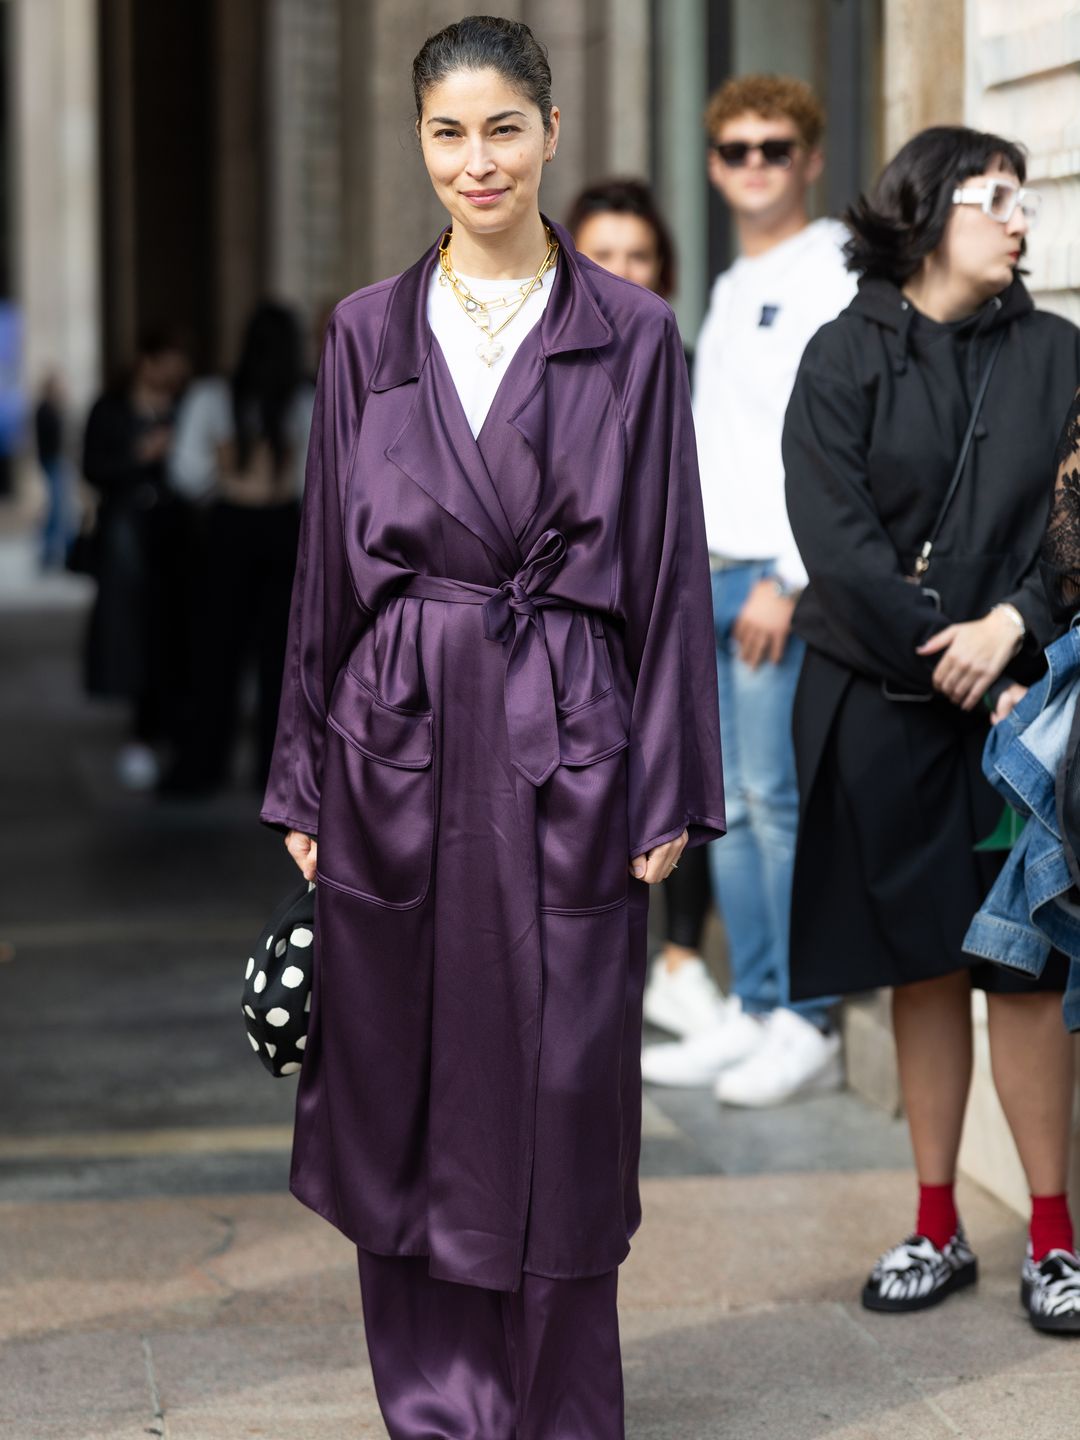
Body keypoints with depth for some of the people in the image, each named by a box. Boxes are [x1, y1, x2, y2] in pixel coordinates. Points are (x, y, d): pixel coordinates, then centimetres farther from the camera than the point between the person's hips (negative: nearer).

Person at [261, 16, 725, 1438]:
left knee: (565, 1091, 1)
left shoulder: (631, 334, 2)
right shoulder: (368, 332, 7)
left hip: (568, 746, -2)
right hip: (400, 745, 2)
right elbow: (328, 563, 9)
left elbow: (671, 570, 1)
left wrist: (667, 788, -4)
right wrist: (305, 781, 6)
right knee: (406, 1092, 6)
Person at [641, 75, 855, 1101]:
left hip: (785, 576, -8)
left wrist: (786, 578, -19)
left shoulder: (831, 276, -6)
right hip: (712, 574, 8)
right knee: (728, 805, 7)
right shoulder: (732, 290, 21)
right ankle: (752, 1010, 13)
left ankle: (808, 1027, -5)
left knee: (776, 795, -10)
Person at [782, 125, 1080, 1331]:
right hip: (879, 698, 0)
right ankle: (938, 1229, 15)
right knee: (920, 964, 7)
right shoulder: (845, 359, 2)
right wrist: (943, 652, -12)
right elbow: (835, 534, -6)